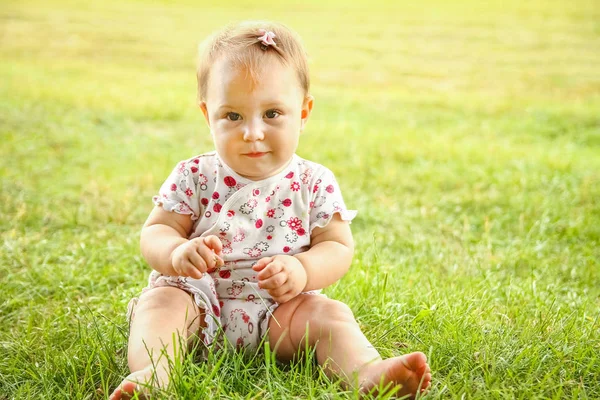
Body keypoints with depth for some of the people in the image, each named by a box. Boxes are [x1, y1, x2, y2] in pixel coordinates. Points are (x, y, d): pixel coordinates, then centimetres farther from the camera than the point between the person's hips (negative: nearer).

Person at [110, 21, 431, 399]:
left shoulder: (314, 183, -1)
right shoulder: (194, 177, -2)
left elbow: (338, 247, -3)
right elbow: (153, 234, -2)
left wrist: (302, 270, -26)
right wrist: (178, 251, -28)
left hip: (282, 309, 0)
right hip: (200, 300, 0)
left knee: (330, 314, -22)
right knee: (161, 300, -26)